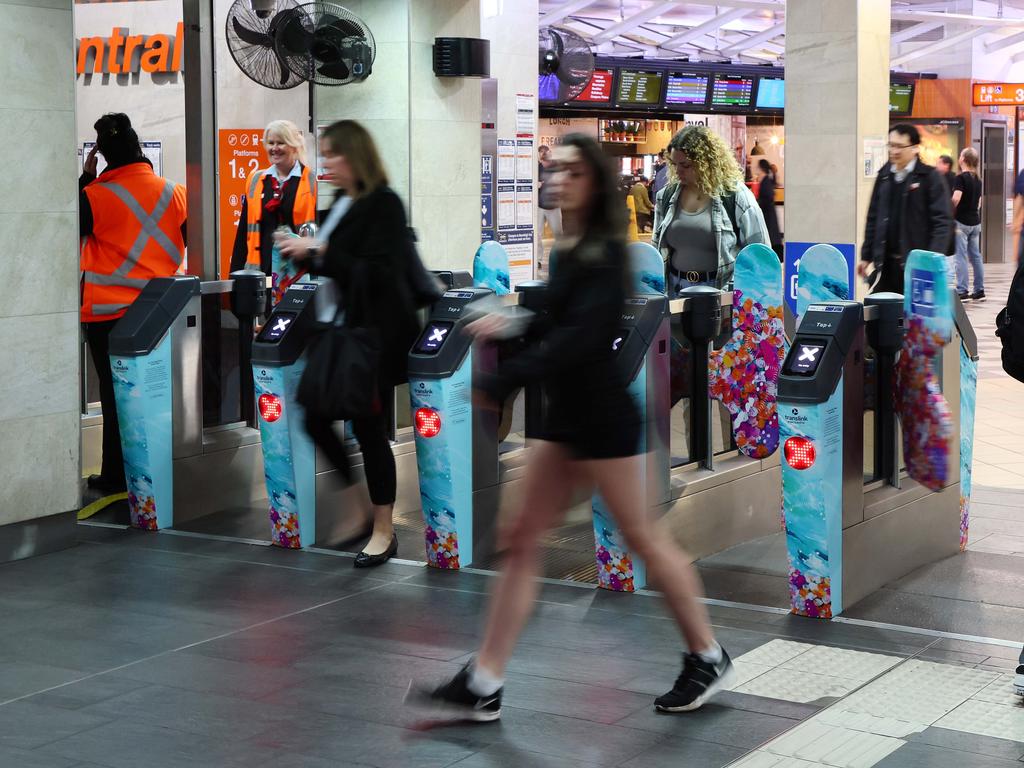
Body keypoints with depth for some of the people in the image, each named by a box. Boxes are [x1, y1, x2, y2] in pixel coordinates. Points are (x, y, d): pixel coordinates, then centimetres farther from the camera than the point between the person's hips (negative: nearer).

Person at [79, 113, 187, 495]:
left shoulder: (95, 195, -14)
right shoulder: (174, 192, -4)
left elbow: (75, 228, 4)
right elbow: (187, 245, 7)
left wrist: (86, 178, 4)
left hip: (108, 313, -3)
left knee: (116, 393, 5)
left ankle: (116, 475, 10)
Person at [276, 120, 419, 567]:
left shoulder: (384, 204, -13)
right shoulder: (340, 205, 10)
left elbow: (378, 274, -21)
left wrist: (320, 252, -21)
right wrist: (304, 254, 0)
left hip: (376, 334, -8)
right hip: (343, 329, 8)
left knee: (369, 428, -1)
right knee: (315, 418, 7)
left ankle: (383, 532, 13)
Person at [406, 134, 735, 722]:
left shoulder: (605, 254, -14)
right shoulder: (569, 250, 11)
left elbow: (579, 336, -25)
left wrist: (499, 384, -28)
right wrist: (510, 327, -1)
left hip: (602, 415, -9)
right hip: (569, 416, 9)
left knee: (641, 536, 4)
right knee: (523, 540, 5)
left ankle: (708, 658, 22)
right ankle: (483, 686, 8)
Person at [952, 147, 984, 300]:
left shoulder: (961, 177, -13)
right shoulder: (977, 179, 11)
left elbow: (956, 199, -25)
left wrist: (951, 213, -11)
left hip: (962, 222, -7)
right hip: (975, 222, 7)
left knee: (961, 257, -5)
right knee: (976, 256, 11)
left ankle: (962, 290, -6)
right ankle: (979, 289, 15)